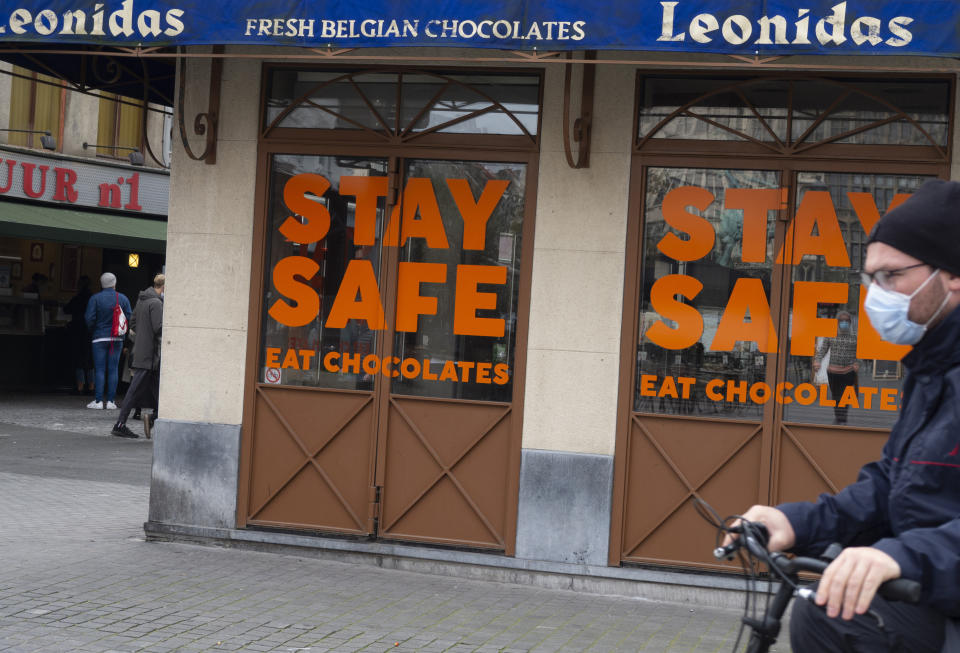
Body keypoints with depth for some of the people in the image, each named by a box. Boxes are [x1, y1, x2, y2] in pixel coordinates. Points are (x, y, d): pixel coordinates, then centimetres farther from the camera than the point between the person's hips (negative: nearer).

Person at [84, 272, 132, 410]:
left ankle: (98, 401, -2)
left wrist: (93, 329, 11)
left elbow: (89, 319, -8)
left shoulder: (95, 298, -5)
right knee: (113, 369, 5)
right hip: (117, 339, 2)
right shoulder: (123, 298, 2)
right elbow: (129, 318, 1)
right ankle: (110, 401, 3)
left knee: (99, 369, 1)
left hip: (100, 338, -2)